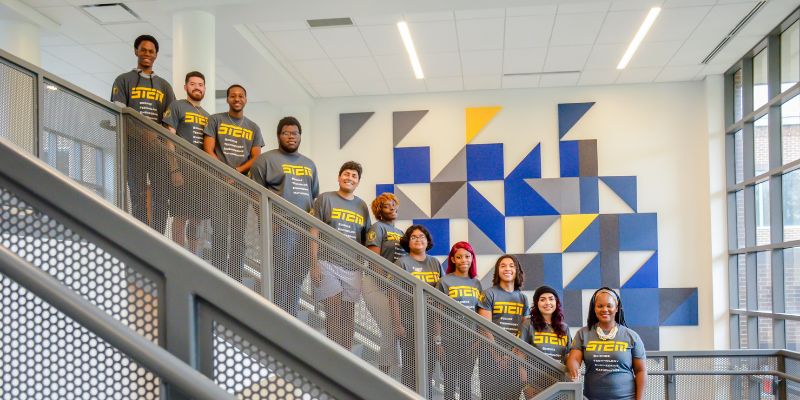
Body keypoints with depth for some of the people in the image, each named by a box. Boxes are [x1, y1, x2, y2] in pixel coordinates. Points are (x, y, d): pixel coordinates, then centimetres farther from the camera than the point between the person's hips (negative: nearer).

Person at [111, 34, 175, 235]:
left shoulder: (164, 85, 20)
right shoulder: (124, 80, 11)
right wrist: (142, 134, -16)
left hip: (159, 148, 3)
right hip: (134, 147, -3)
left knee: (161, 196, -2)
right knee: (139, 196, -3)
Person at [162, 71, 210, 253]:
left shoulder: (206, 115, 21)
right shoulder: (177, 106, 2)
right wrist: (174, 170, -14)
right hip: (183, 170, -6)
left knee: (197, 218, 8)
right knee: (181, 216, -5)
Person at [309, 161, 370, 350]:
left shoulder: (362, 206, 14)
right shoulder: (325, 199, 2)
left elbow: (365, 241, 16)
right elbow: (314, 233, -2)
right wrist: (314, 265, -9)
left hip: (353, 267, 4)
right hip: (328, 264, -4)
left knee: (348, 315, 6)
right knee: (334, 312, -9)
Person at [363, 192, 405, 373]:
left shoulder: (400, 233, 21)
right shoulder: (378, 227, 0)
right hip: (377, 285, -7)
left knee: (393, 331, 1)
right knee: (391, 330, -14)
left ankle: (383, 373, 7)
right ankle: (384, 371, -9)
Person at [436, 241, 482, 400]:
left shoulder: (476, 283, 9)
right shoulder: (444, 282, -3)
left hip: (470, 339, 4)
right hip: (450, 339, -4)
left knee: (466, 380, 11)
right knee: (450, 380, 2)